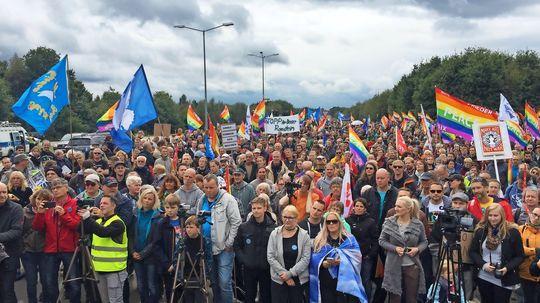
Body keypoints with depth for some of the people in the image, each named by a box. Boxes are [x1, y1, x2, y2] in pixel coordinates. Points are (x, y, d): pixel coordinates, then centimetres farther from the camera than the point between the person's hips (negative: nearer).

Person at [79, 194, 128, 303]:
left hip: (114, 269, -7)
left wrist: (87, 217, -32)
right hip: (100, 268, 7)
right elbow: (85, 230, 3)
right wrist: (84, 218, -12)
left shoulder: (117, 223, -12)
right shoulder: (98, 221, 13)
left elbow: (103, 232, -29)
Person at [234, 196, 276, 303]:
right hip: (249, 268, 2)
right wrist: (243, 260, -5)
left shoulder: (273, 227, -7)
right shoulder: (244, 227, 0)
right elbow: (237, 246, 6)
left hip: (266, 268, -2)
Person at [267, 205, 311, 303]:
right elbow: (270, 257, -4)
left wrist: (290, 273, -14)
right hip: (278, 279, 0)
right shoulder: (274, 234, 0)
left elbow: (305, 259, -8)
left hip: (299, 280, 0)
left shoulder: (304, 235, -3)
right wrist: (283, 273, -12)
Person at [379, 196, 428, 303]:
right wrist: (395, 248, -15)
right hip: (394, 265, 0)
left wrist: (417, 249, -13)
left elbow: (424, 242, 8)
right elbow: (381, 240, 1)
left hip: (412, 265, 1)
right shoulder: (389, 222, -4)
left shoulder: (418, 224, -3)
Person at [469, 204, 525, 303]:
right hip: (483, 277, 3)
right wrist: (483, 264, -12)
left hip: (503, 280, -3)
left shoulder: (512, 232, -8)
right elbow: (472, 251, 5)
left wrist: (507, 268, -19)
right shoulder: (480, 230, 1)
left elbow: (520, 256, -4)